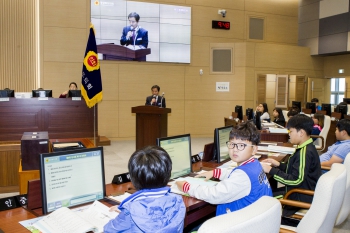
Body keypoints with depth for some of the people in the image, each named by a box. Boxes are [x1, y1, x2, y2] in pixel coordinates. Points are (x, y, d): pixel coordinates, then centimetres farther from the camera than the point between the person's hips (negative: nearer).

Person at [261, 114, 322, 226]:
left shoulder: (305, 152, -25)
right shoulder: (307, 148, 6)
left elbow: (296, 180, -29)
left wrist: (271, 170, -25)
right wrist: (279, 164, 4)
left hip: (301, 197, -10)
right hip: (301, 190, 10)